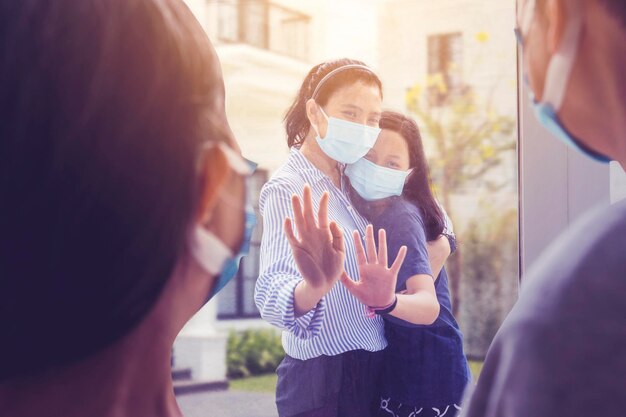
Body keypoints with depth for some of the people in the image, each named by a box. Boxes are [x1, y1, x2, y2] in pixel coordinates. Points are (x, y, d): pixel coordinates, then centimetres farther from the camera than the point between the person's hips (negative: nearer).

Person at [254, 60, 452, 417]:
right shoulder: (287, 189, -18)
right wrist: (313, 289, -56)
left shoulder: (351, 180, 6)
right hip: (325, 379, -8)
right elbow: (272, 290, -34)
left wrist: (440, 238, 2)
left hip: (374, 370, 8)